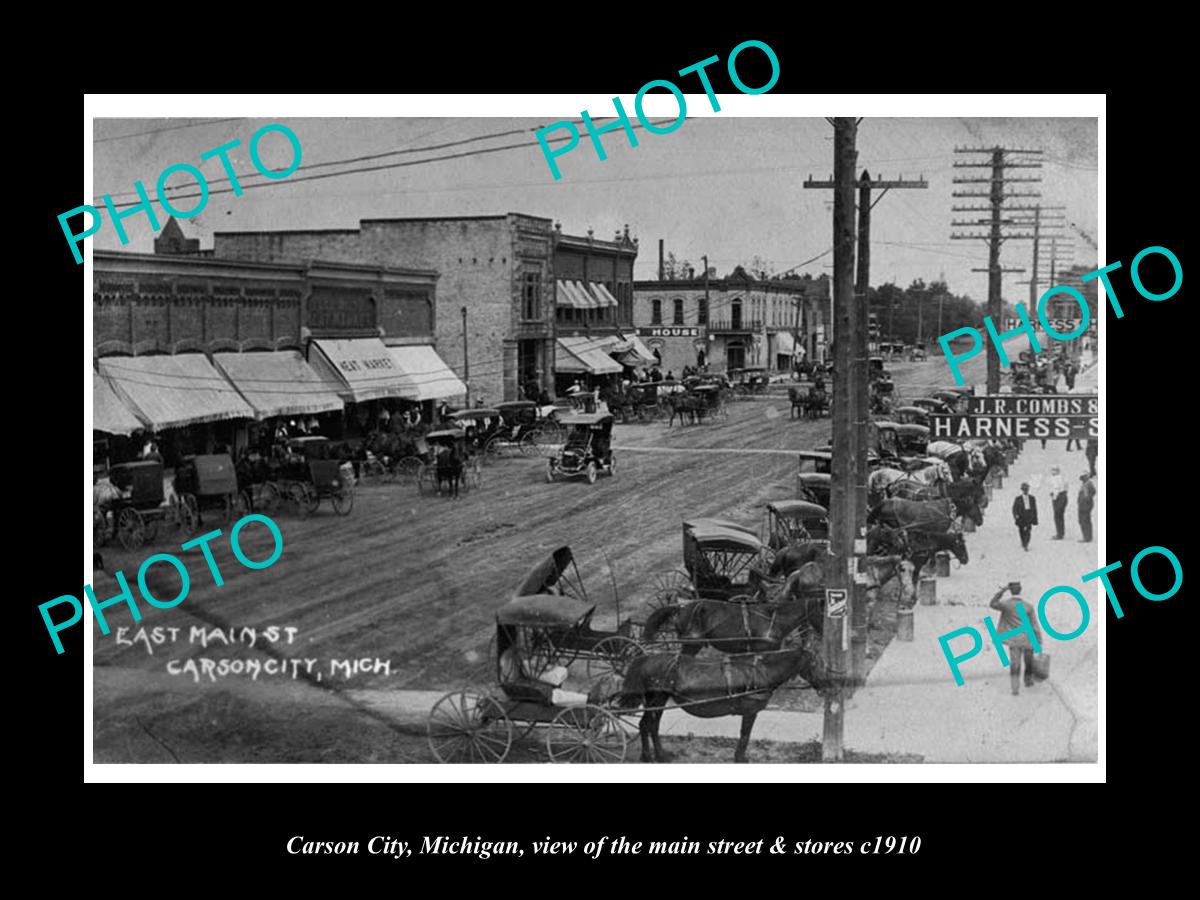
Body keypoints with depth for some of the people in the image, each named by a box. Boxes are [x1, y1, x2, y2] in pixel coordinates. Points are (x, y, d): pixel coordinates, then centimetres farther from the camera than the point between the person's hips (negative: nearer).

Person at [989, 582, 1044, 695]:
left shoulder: (1006, 604, -12)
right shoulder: (1028, 606, -12)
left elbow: (992, 604, 9)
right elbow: (1035, 625, -9)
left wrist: (1002, 590, 0)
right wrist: (1039, 642, -1)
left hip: (1014, 640, 0)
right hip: (1028, 639, 0)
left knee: (1015, 665, 6)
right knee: (1029, 662, 23)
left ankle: (1015, 688, -3)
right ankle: (1028, 681, 40)